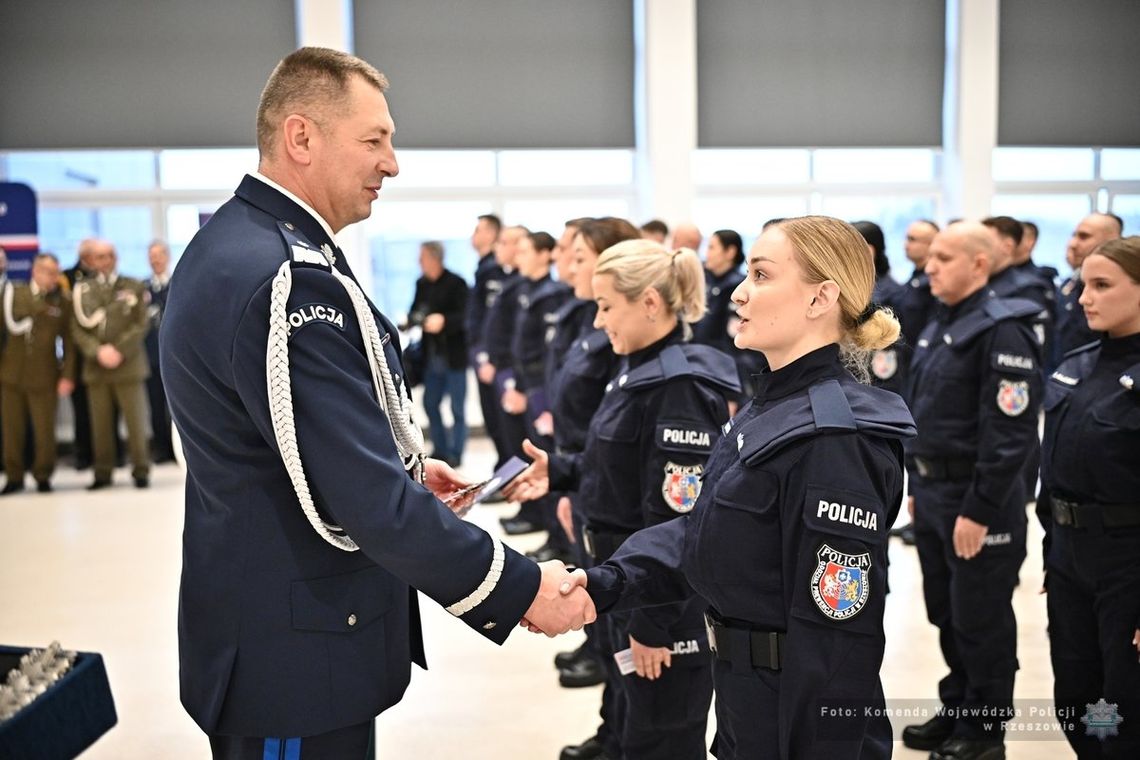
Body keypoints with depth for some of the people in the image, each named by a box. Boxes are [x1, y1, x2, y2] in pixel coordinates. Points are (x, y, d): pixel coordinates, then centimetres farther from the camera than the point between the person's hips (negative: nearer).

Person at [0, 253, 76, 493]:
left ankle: (43, 476, 17)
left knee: (44, 431, 2)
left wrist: (68, 376, -4)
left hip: (44, 377, -2)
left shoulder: (63, 302, 1)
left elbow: (68, 342, 1)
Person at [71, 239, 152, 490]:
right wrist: (98, 351, -12)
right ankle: (103, 473, 12)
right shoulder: (82, 289, 9)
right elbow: (78, 328, 4)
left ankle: (140, 471, 8)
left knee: (136, 422, 0)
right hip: (95, 367, 1)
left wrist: (119, 351, -11)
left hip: (128, 364, -1)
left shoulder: (134, 287, 7)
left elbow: (141, 325, 0)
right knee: (101, 424, 5)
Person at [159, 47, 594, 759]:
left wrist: (406, 464, 12)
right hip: (299, 651, -10)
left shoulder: (231, 245, 7)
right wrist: (522, 589, -20)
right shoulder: (287, 279, -26)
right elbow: (374, 503, -28)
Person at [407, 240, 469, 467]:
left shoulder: (456, 283, -10)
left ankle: (455, 454, 10)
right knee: (430, 403, 11)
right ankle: (440, 450, 23)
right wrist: (415, 319, -9)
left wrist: (443, 321, -33)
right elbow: (415, 310, 12)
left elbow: (462, 316, -17)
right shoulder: (421, 284, 7)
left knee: (457, 408, 1)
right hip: (432, 354, 6)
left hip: (453, 354, -6)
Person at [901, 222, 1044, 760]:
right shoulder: (939, 326, 11)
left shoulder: (1002, 331, -17)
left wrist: (978, 510, -22)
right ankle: (956, 712, 33)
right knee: (946, 615, 18)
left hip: (977, 500, -8)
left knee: (980, 622, 5)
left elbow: (1011, 432, -21)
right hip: (933, 493, 8)